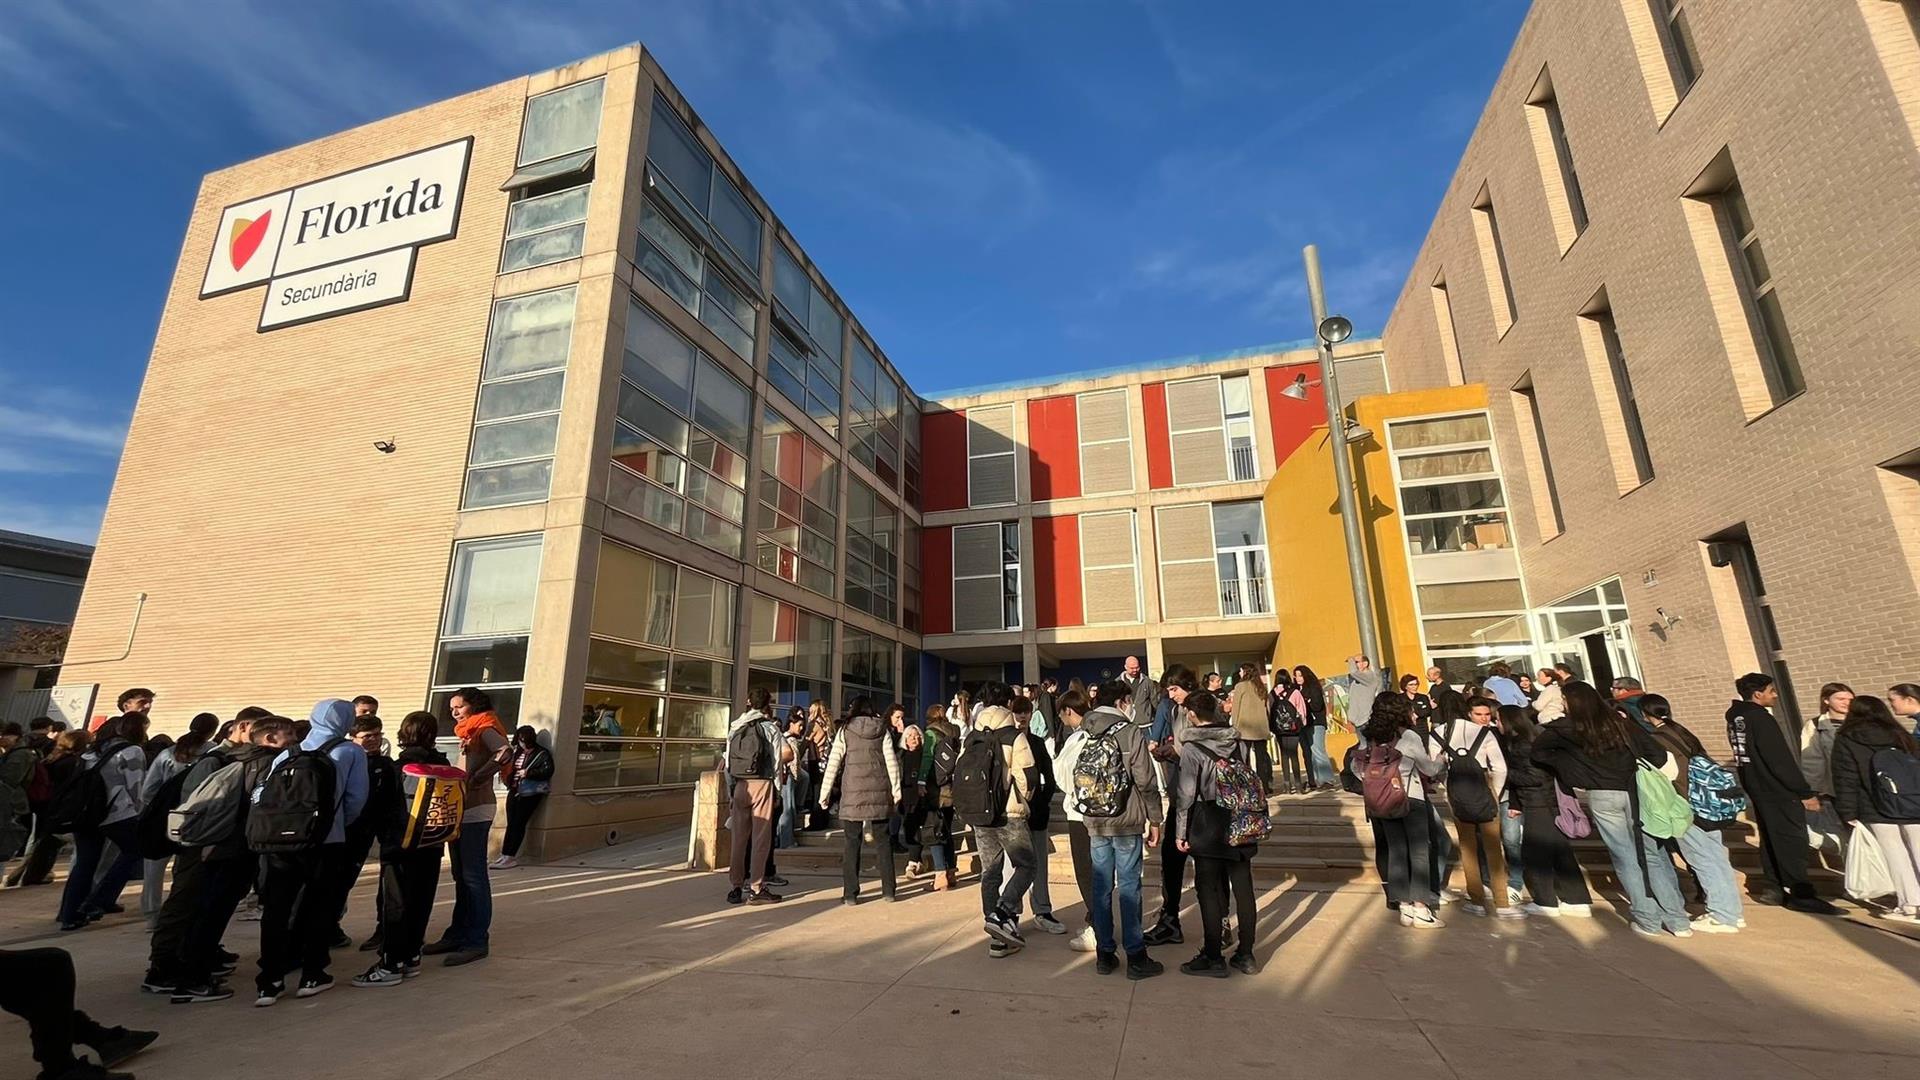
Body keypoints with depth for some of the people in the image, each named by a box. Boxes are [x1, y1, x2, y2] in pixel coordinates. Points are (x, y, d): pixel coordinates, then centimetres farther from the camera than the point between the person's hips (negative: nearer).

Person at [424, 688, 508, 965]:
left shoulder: (485, 729, -9)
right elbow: (463, 771, 18)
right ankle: (457, 934, 23)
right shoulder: (468, 734, 18)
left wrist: (475, 780, -21)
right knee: (461, 877, 14)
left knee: (474, 876, -5)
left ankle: (476, 942, 0)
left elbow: (504, 752, -30)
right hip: (459, 810, 9)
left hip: (476, 811, -9)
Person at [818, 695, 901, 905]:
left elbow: (833, 763, -2)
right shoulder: (882, 730, 6)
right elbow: (892, 761, 2)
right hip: (879, 793, 2)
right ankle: (889, 890, 13)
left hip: (853, 793, -2)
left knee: (853, 842, 5)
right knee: (882, 840, 10)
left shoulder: (845, 730, 1)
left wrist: (825, 793, 3)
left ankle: (850, 893, 6)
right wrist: (896, 790, 7)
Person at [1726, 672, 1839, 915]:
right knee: (1792, 839, -3)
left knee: (1770, 837, 15)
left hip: (1756, 787, 9)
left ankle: (1778, 886, 22)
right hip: (1778, 790, -9)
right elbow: (1781, 760, -19)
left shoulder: (1735, 717, 10)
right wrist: (1805, 792, -13)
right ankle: (1800, 894, 1)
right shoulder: (1760, 718, -18)